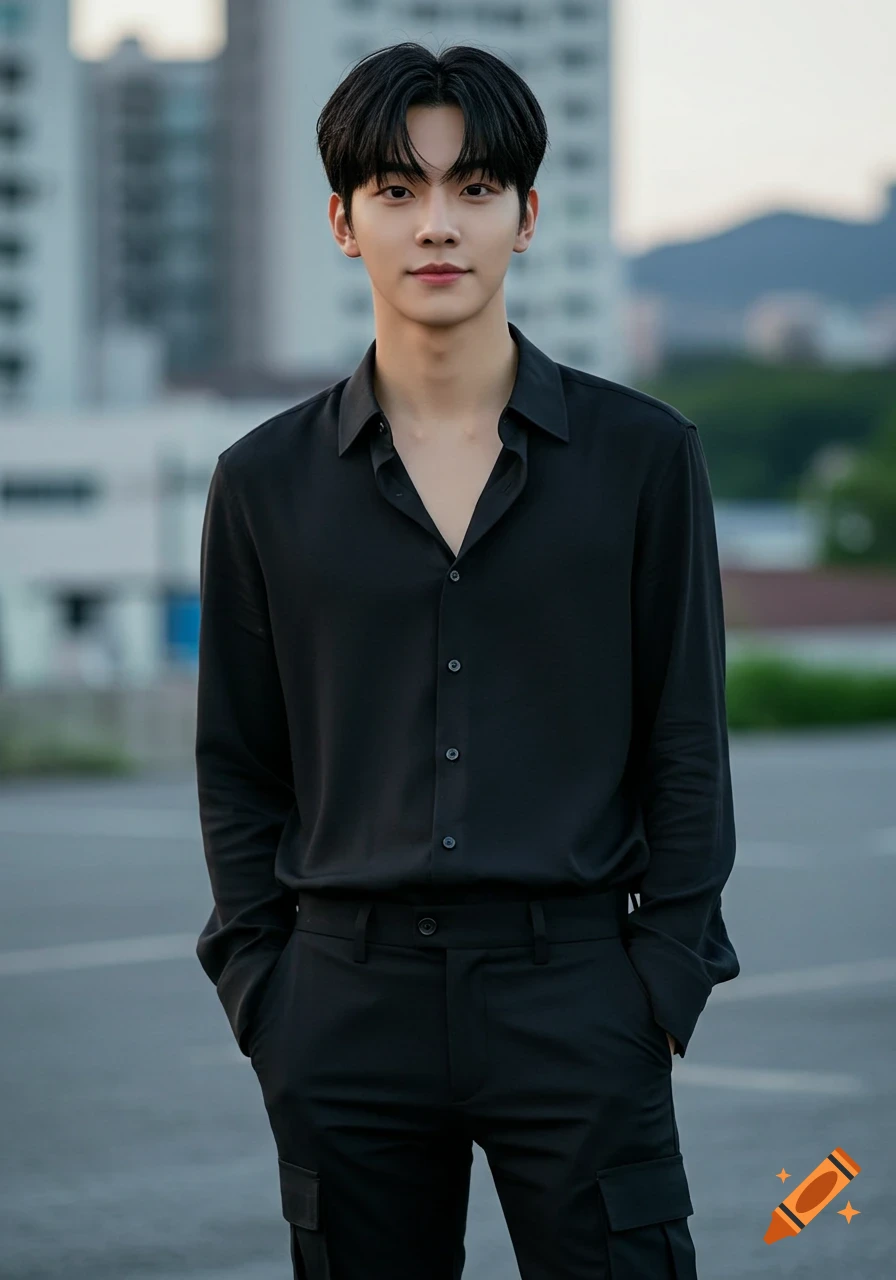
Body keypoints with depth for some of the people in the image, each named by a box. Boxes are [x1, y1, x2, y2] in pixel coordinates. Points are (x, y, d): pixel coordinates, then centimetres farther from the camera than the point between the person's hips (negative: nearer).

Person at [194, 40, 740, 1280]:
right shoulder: (267, 480, 6)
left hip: (574, 995, -1)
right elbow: (238, 768, 11)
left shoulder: (643, 454, 3)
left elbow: (686, 746, 5)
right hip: (348, 1013, 2)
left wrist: (666, 984, -2)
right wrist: (259, 992, 3)